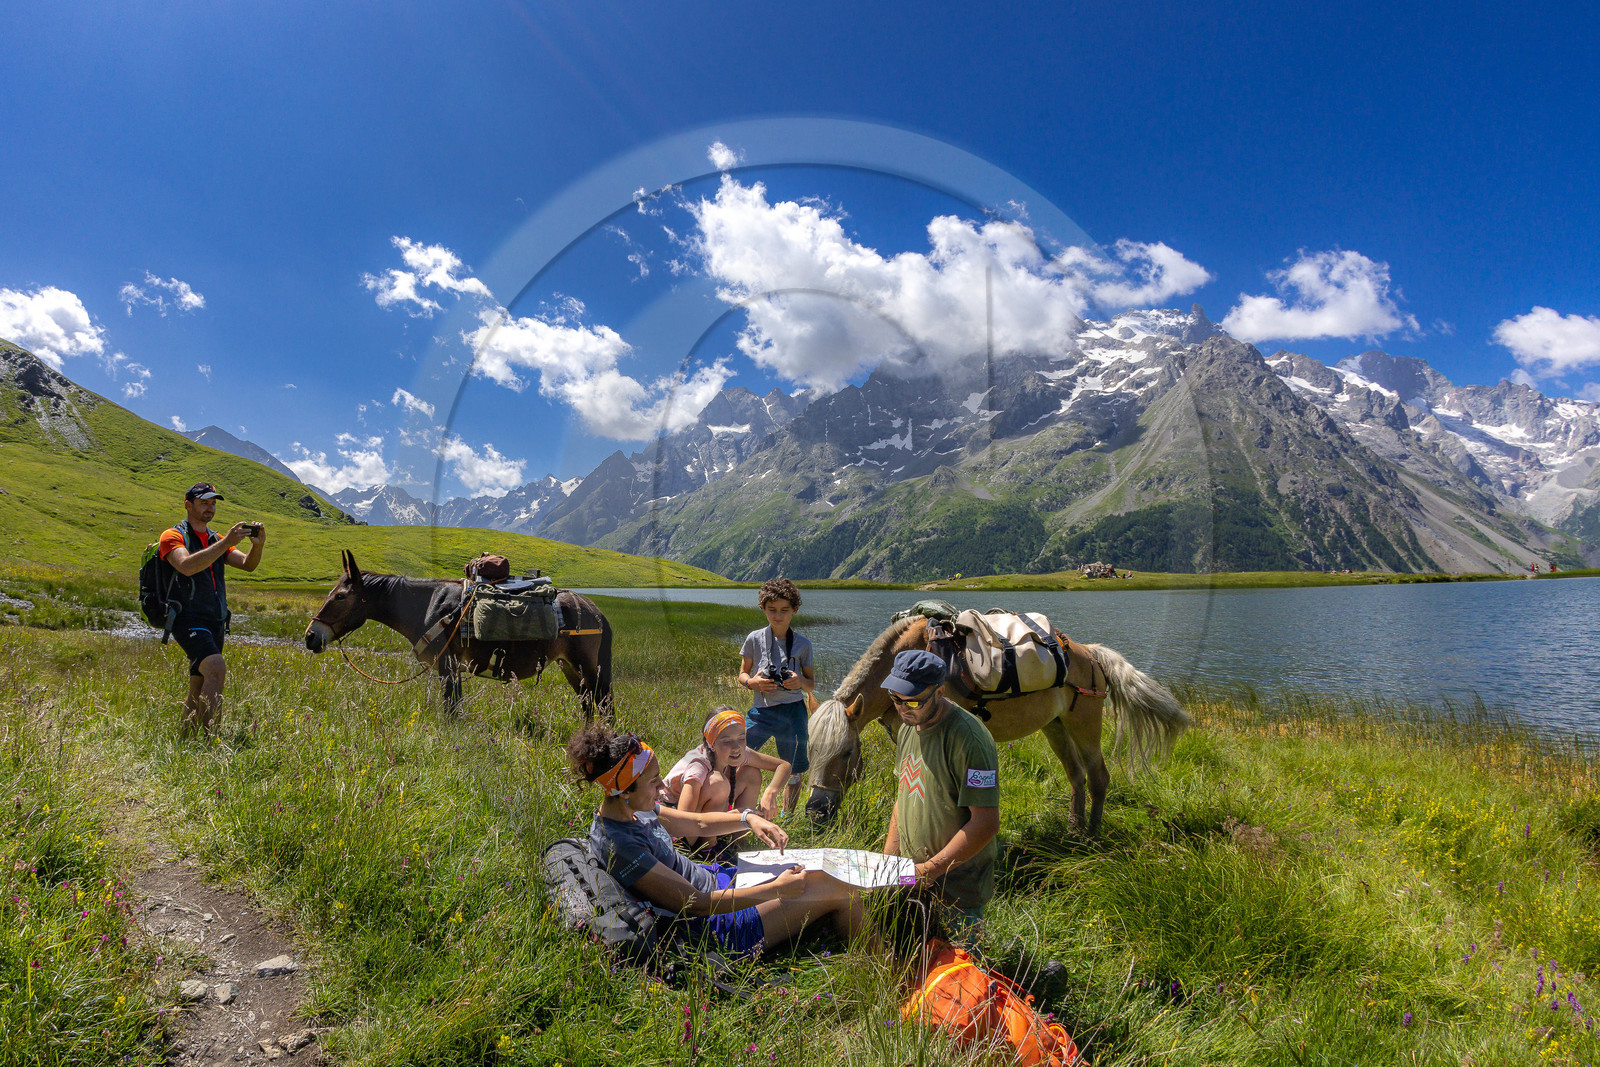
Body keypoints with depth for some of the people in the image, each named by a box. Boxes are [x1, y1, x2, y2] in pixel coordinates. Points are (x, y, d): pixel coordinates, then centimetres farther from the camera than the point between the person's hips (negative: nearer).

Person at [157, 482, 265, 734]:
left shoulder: (217, 540, 19)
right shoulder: (173, 536, -1)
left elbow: (247, 564, 4)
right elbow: (187, 566, -21)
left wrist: (258, 545, -16)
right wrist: (226, 542, -27)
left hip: (216, 622, 7)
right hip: (189, 620, -7)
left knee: (199, 690, 11)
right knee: (216, 669, -27)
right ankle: (211, 735, -28)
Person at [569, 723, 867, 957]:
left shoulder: (634, 808, -2)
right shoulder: (616, 844, -30)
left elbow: (698, 823, 13)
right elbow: (699, 904, -27)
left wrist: (748, 818, -4)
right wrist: (777, 889, -22)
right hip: (713, 924, -9)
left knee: (818, 877, 14)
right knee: (841, 895, -5)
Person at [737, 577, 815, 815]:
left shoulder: (802, 644, 2)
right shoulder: (755, 639, 2)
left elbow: (812, 684, 10)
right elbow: (742, 674, 11)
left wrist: (800, 682, -13)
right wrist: (752, 682, -12)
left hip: (793, 712, 0)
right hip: (761, 710, 0)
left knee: (792, 773, 9)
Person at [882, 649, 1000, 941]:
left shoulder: (968, 738, -22)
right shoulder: (909, 729, 6)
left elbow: (986, 823, -24)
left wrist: (931, 869, -22)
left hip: (956, 886, -7)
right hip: (910, 875, 7)